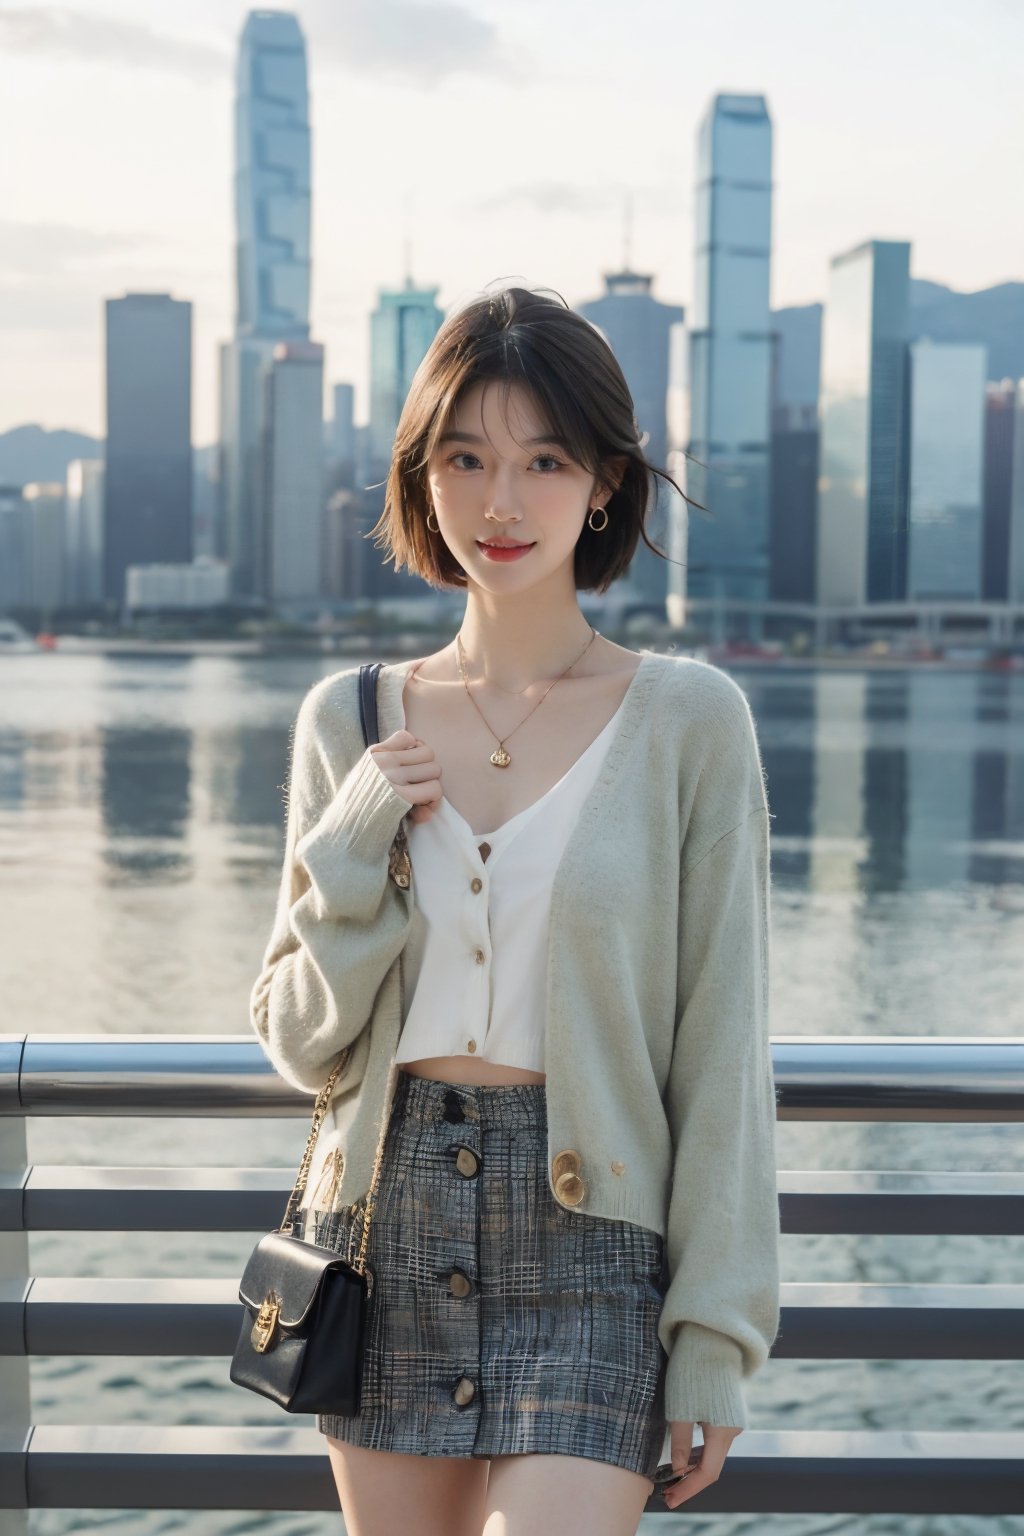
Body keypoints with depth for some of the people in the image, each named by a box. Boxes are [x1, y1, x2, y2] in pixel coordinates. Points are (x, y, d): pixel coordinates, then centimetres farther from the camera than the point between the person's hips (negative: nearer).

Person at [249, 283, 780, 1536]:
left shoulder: (688, 720, -4)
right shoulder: (350, 719, 5)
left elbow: (722, 1045, -3)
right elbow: (302, 1044, 8)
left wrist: (716, 1339, -5)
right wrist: (355, 856, -9)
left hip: (590, 1246, -3)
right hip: (386, 1225, 3)